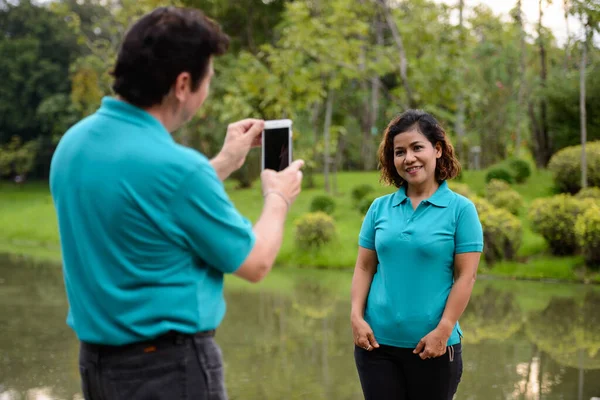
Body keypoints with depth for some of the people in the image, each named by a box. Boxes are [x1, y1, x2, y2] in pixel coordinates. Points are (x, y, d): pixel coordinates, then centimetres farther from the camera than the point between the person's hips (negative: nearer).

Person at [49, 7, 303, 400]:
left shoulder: (73, 142, 0)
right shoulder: (176, 166, -24)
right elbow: (254, 263, -9)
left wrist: (224, 163, 20)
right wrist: (278, 197, 9)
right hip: (170, 365, -8)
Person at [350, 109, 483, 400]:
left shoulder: (461, 209, -3)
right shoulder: (379, 208, 7)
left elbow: (465, 277, -7)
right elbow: (364, 268, 9)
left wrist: (443, 331, -13)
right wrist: (356, 316, -4)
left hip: (432, 345, -3)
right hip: (376, 341, 3)